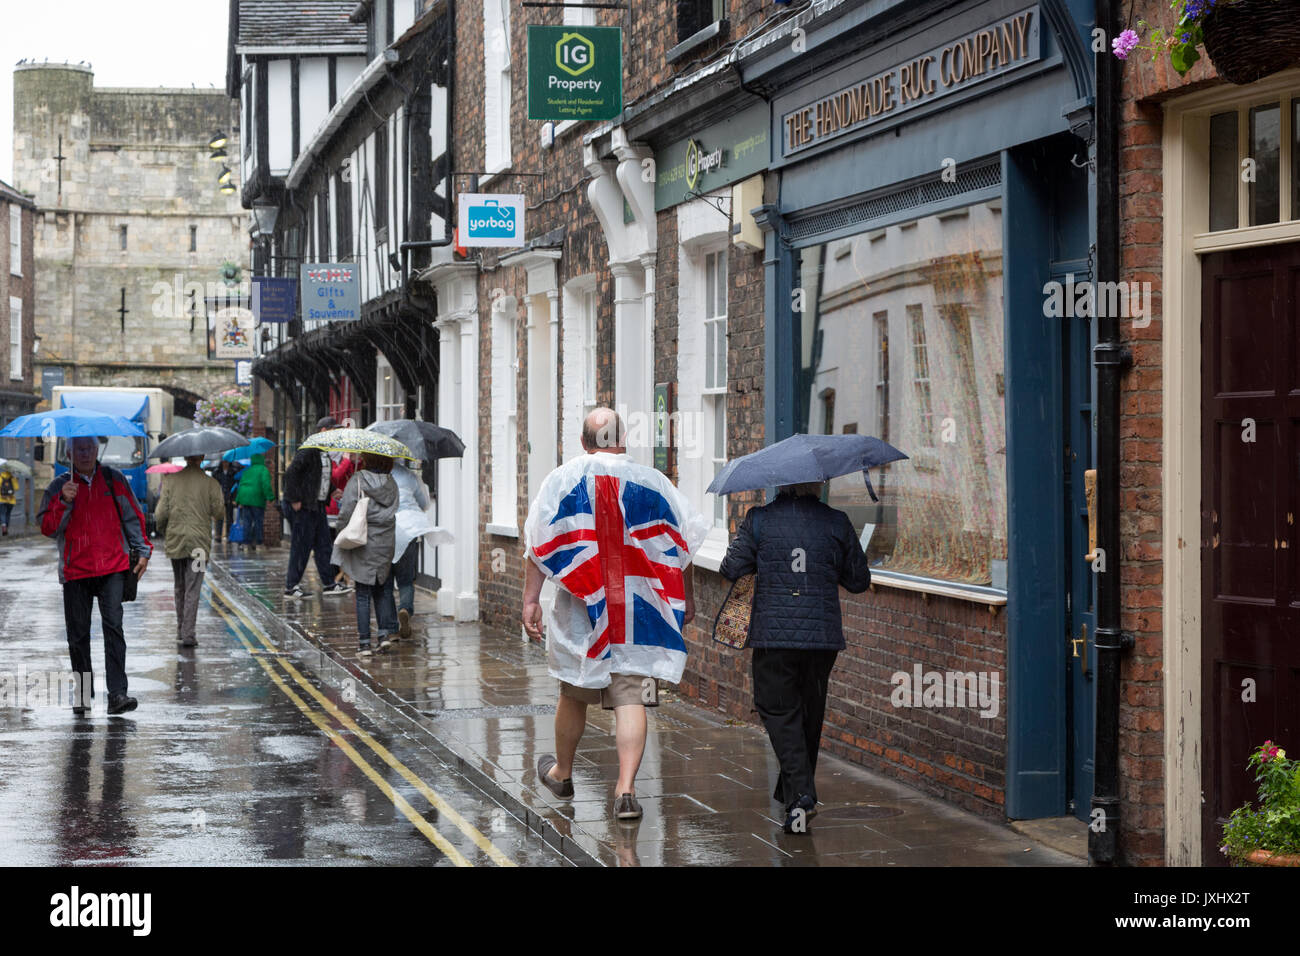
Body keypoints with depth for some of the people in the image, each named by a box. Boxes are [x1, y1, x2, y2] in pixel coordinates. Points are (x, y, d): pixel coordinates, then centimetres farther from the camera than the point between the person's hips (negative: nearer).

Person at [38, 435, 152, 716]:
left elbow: (133, 516, 15)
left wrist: (143, 550, 8)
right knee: (78, 634, 4)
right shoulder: (59, 486, 7)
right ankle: (83, 695, 16)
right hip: (75, 571, 1)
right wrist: (64, 502, -16)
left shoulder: (114, 480, 9)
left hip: (113, 567, -1)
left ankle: (117, 694, -17)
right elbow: (48, 528, -1)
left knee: (113, 625, -13)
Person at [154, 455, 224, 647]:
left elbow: (161, 513, -3)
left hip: (175, 541, 2)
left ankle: (181, 630, 24)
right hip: (199, 541, -2)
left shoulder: (170, 479, -1)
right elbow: (219, 512, -5)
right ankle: (188, 634, -9)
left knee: (179, 588, 17)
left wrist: (163, 531, 15)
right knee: (192, 590, -2)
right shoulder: (210, 483, -6)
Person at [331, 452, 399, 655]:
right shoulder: (391, 484, 4)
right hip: (386, 546, 3)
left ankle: (364, 642, 2)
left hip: (363, 545, -3)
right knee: (383, 592, 15)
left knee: (363, 595, 2)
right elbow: (395, 512, 4)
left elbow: (346, 512, -12)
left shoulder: (357, 481, -9)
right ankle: (385, 633, 6)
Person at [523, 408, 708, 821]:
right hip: (639, 611, 0)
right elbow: (682, 543, 6)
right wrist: (687, 598, 18)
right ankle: (626, 789, -13)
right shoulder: (652, 482, 1)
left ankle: (561, 774, 35)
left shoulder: (562, 480, -1)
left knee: (573, 694, 16)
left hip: (580, 606, 1)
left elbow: (538, 546, -4)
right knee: (631, 698, -3)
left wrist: (530, 600, 0)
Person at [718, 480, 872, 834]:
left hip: (773, 634, -2)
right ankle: (794, 790, 29)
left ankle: (799, 794, -14)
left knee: (778, 710, 3)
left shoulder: (758, 520, -3)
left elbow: (731, 569, -2)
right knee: (810, 711, 17)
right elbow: (859, 581, 7)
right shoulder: (836, 522, 1)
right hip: (823, 634, 2)